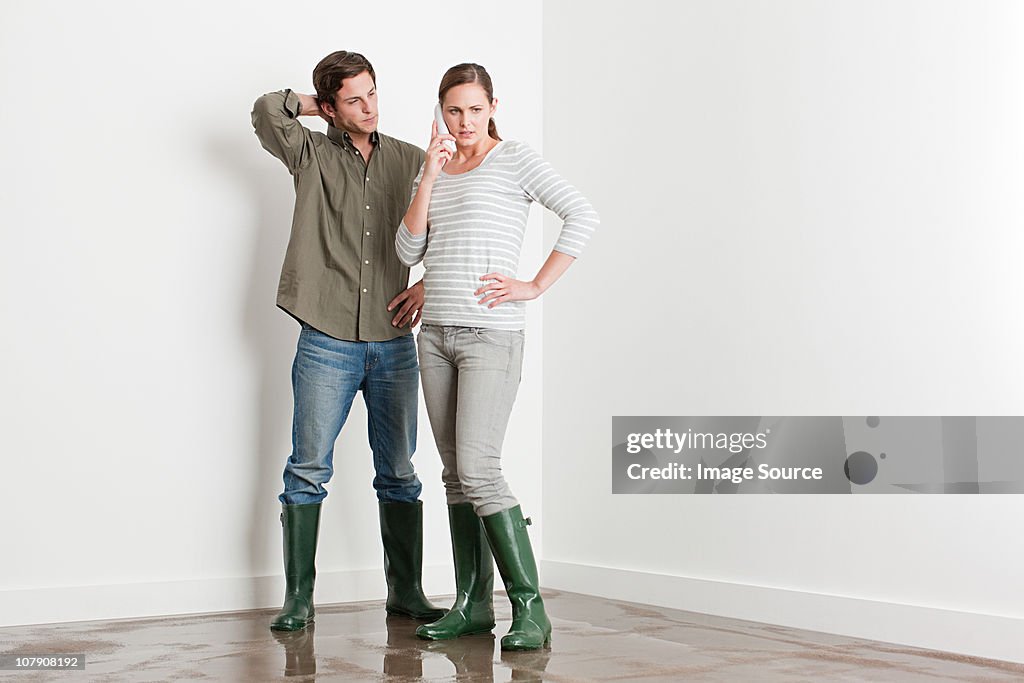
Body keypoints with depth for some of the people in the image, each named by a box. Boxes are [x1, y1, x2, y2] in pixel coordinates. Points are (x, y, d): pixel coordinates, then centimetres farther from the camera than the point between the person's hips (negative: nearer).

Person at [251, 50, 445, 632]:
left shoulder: (411, 161, 10)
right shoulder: (311, 155, 4)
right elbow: (267, 111, -13)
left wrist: (428, 284, 1)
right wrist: (313, 104, 4)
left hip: (393, 344, 2)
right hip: (327, 344, -2)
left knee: (399, 474, 8)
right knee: (308, 471, -1)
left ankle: (406, 592, 18)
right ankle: (299, 599, 7)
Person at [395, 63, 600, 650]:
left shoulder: (515, 161, -1)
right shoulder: (432, 170, 16)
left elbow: (583, 216, -10)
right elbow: (409, 252, 7)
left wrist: (536, 287, -12)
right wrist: (429, 177, -2)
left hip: (491, 335, -6)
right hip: (436, 334, 6)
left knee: (478, 470, -15)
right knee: (456, 474, 7)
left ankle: (530, 608, -8)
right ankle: (473, 605, 14)